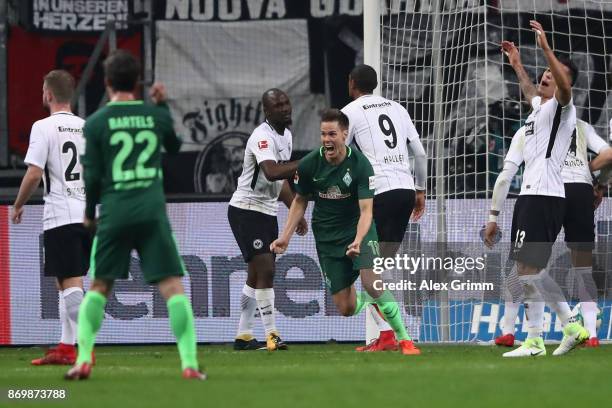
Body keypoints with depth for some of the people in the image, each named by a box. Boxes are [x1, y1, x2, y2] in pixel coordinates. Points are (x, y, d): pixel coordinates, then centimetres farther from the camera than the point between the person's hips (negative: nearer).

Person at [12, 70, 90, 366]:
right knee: (68, 284, 16)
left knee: (71, 284, -8)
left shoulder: (44, 127, -7)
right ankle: (66, 347, 18)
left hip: (60, 217, -6)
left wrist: (18, 205, 1)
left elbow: (34, 174, -13)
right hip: (87, 216, 6)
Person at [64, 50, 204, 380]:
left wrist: (89, 213, 16)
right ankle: (189, 363, -12)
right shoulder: (155, 115, 5)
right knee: (172, 287, -2)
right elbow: (175, 146, 26)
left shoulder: (95, 123, 0)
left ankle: (83, 360, 5)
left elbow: (92, 176, 1)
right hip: (152, 212, 0)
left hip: (113, 214, 0)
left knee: (98, 287, 14)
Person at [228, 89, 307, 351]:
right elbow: (271, 172, -38)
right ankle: (271, 334, -14)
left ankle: (243, 336, 17)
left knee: (257, 275, 11)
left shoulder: (286, 135, 11)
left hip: (267, 211, 10)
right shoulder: (263, 137, -20)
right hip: (246, 209, -10)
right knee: (265, 269, -16)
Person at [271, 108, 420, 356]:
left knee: (372, 285, -26)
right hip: (327, 238, 3)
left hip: (359, 230, -3)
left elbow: (366, 210, -22)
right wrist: (286, 237, 0)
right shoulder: (309, 165, -10)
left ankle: (404, 339, -10)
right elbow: (300, 201, 7)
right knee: (346, 308, -2)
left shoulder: (360, 164, -18)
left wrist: (357, 242, -38)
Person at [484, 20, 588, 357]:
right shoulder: (539, 106, 22)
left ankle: (534, 341, -10)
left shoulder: (562, 106, -6)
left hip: (544, 196, -10)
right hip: (531, 194, 10)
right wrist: (517, 65, 54)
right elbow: (529, 90, 47)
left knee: (527, 269, -12)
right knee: (531, 270, 13)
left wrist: (546, 48, -37)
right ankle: (571, 326, 18)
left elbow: (563, 88, -30)